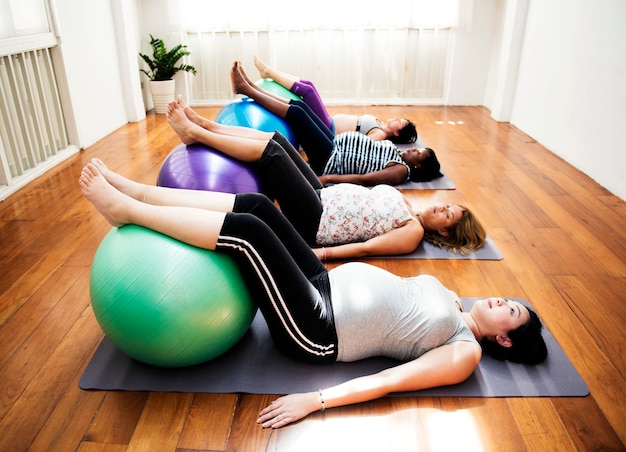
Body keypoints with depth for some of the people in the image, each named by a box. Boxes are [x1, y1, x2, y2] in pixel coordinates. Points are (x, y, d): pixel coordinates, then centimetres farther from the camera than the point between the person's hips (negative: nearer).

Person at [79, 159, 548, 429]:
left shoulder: (465, 352, -5)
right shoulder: (446, 295, 18)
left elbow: (389, 381, -16)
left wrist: (313, 400, -24)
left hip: (315, 333, -8)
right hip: (326, 286, 8)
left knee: (247, 230, -24)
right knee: (256, 205, -9)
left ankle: (124, 209, -8)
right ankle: (133, 190, -2)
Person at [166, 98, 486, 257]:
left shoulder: (413, 233, -7)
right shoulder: (402, 201, 16)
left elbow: (366, 247, -18)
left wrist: (320, 253, -26)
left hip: (315, 224, -8)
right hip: (323, 197, 8)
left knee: (272, 152, -19)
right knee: (275, 138, -4)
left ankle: (195, 134, -9)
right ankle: (206, 125, 3)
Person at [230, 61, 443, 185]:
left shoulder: (401, 171, -12)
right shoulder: (393, 149, 13)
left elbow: (364, 179, -22)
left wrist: (329, 178, -30)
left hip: (330, 160, -8)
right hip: (336, 145, 8)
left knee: (296, 113, -17)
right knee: (299, 105, 1)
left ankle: (246, 89, -7)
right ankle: (250, 86, 8)